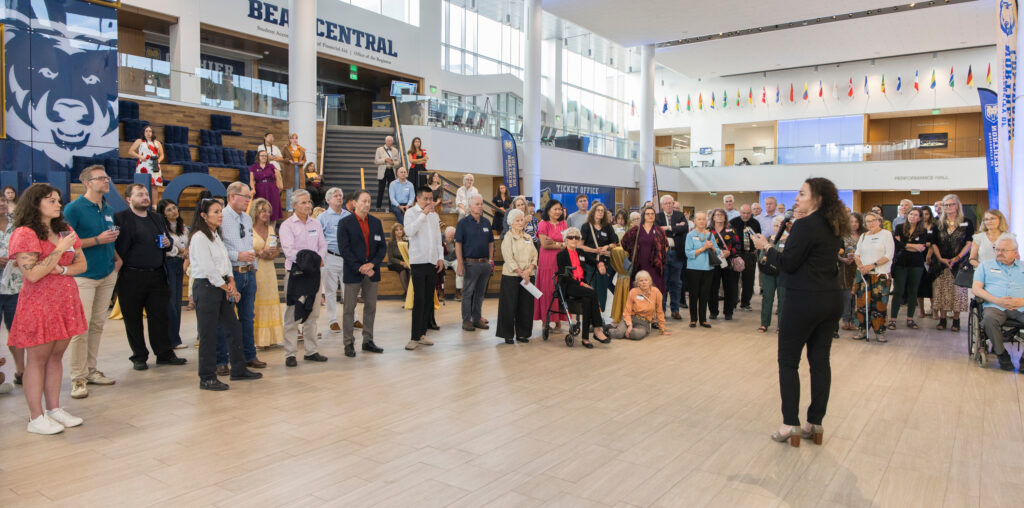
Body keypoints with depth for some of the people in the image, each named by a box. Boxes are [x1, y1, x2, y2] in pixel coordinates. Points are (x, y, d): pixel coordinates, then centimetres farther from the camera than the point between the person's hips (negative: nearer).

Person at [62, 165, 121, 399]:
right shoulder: (73, 208, -8)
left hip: (107, 275, 7)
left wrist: (117, 257, 8)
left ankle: (91, 370, 20)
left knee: (98, 324, 11)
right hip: (83, 276, -6)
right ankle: (78, 378, 0)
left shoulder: (109, 210, 12)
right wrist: (98, 240, -18)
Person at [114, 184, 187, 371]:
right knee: (133, 319, 6)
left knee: (160, 316, 7)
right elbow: (115, 246, -8)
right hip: (131, 277, -4)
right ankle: (139, 357, 18)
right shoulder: (120, 218, -2)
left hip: (157, 276, 5)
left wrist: (168, 244, 4)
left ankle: (165, 354, 15)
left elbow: (168, 245, 25)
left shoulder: (157, 220, 17)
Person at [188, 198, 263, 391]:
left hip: (221, 287, 9)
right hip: (206, 287, -9)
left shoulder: (216, 235, 15)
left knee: (234, 328, 11)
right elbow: (208, 269, -17)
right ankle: (207, 378, 7)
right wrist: (227, 288, -10)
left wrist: (231, 282, -2)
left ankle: (239, 369, 22)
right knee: (208, 334, -3)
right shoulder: (199, 237, -13)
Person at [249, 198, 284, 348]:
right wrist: (260, 253, -16)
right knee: (254, 305, -5)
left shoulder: (270, 229, 15)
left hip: (268, 269, 7)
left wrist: (273, 254, 0)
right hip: (254, 270, -6)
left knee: (270, 301, 7)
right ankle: (255, 339, 0)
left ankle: (267, 338, 13)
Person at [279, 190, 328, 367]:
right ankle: (290, 354, 1)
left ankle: (312, 350, 19)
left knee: (312, 314, 10)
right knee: (293, 315, -4)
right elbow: (289, 251, -14)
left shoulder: (316, 224, 13)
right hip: (295, 273, -5)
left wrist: (319, 258, -11)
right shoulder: (287, 225, -5)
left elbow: (323, 245, 9)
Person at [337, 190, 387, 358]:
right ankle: (348, 343, 8)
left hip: (371, 271, 4)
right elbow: (344, 249, -9)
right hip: (353, 273, -4)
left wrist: (372, 264, -9)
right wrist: (360, 268, -15)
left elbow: (382, 246, 7)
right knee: (349, 309, 0)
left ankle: (368, 341, 18)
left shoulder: (376, 222, 10)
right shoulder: (345, 223, -3)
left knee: (371, 307, 9)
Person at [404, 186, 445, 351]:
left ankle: (422, 334, 15)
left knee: (428, 300, 7)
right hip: (418, 261, -6)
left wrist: (441, 257, 9)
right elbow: (410, 231, -21)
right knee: (419, 300, -10)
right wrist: (424, 214, -19)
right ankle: (414, 337, -6)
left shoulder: (434, 215, 15)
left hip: (433, 262, 6)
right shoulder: (411, 212, -3)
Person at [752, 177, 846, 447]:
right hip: (831, 300, 8)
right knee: (820, 361, 11)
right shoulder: (833, 228, 11)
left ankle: (791, 425, 3)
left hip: (805, 301, -8)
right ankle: (815, 423, 17)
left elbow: (788, 264, -14)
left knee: (788, 362, 2)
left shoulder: (804, 225, -15)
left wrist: (766, 247, 0)